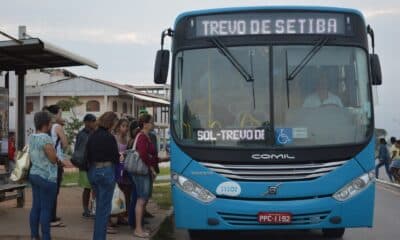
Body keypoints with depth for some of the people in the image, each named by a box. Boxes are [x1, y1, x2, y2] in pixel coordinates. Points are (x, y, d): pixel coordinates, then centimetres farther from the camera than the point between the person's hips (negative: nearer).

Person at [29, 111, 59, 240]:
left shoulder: (32, 137, 7)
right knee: (46, 209, -2)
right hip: (47, 177, -9)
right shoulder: (46, 138, -20)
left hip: (34, 174, 9)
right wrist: (53, 149, 4)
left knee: (36, 206, 12)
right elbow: (54, 159, -17)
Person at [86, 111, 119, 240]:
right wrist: (119, 157, 11)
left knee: (99, 205, 20)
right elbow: (115, 158, -10)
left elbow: (88, 155, 9)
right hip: (106, 171, -7)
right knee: (104, 207, 1)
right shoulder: (109, 137, -14)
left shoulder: (92, 136, 4)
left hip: (93, 171, 7)